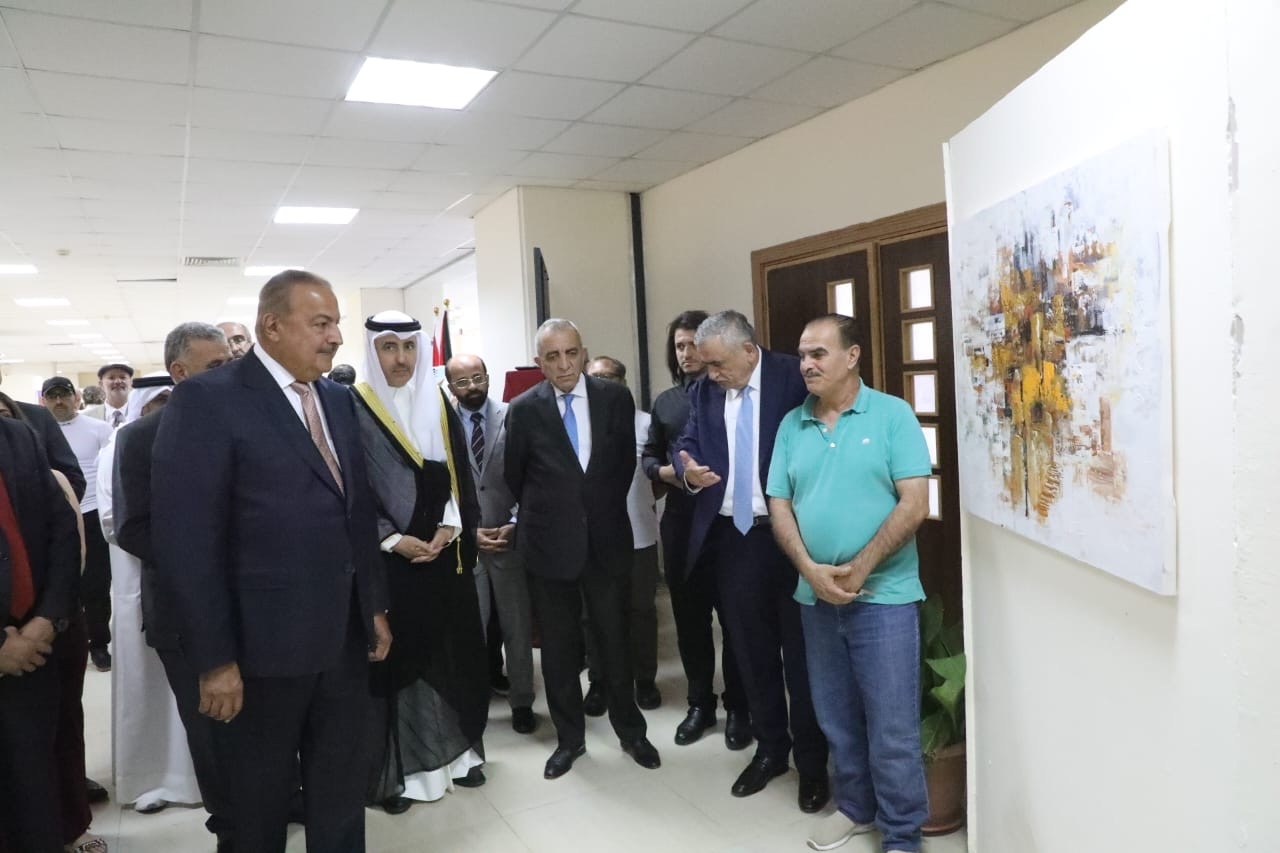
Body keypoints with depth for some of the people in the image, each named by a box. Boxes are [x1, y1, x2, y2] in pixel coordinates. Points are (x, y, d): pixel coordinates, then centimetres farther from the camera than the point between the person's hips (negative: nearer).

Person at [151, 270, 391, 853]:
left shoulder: (339, 401, 8)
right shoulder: (207, 399, -13)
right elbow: (185, 539, -17)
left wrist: (375, 606, 12)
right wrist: (214, 658, -17)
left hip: (344, 634, 6)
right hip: (263, 642, -6)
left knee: (344, 787, 20)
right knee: (260, 800, 17)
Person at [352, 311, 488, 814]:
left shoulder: (438, 405, 8)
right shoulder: (354, 409, -5)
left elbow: (458, 473, 6)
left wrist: (449, 528, -8)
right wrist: (394, 539, -14)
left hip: (445, 552, 4)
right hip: (388, 557, -4)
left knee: (452, 650, 11)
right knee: (397, 656, 2)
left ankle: (456, 750, 25)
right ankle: (398, 768, 15)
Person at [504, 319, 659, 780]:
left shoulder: (615, 398, -3)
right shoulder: (524, 409, -6)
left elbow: (626, 462, 7)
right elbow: (514, 476, 6)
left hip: (607, 540, 1)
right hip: (550, 544, 0)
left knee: (614, 639, 13)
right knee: (559, 647, 12)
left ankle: (630, 729, 32)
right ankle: (569, 737, 29)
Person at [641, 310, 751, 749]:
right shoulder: (664, 401, 12)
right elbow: (648, 455, 15)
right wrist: (665, 471, -5)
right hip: (680, 519, 4)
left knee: (733, 616, 5)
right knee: (689, 618, 12)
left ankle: (738, 708, 21)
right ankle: (700, 703, 27)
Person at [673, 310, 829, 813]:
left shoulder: (794, 378, -8)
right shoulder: (703, 391, 5)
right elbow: (686, 443, 9)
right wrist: (688, 470, -14)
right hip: (732, 537, 4)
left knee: (801, 651, 7)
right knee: (752, 650, 15)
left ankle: (812, 761, 24)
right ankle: (770, 748, 33)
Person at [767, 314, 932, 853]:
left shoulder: (892, 414, -6)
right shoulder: (792, 425, 6)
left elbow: (914, 503, -12)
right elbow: (779, 506, 4)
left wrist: (858, 569, -15)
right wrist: (811, 570, -11)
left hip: (883, 595, -4)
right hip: (816, 598, 4)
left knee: (892, 726, 4)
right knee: (836, 716, 17)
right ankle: (855, 807, 37)